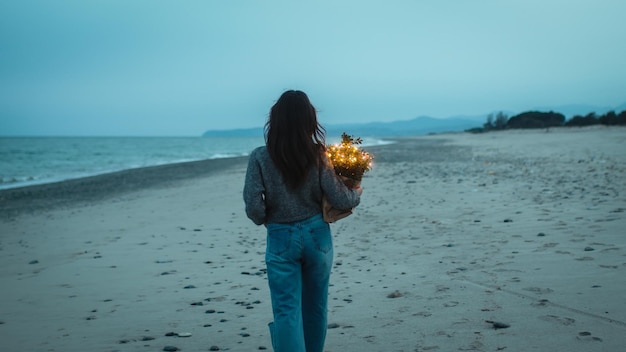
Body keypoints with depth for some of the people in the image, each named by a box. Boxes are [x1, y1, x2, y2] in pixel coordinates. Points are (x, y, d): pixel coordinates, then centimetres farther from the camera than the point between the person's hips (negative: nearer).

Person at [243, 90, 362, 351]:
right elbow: (340, 200, -6)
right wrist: (358, 193, 15)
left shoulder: (260, 157, -11)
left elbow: (253, 206, -15)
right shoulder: (317, 156, -7)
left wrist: (265, 220, 6)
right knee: (315, 307, 18)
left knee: (287, 311, 0)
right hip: (316, 235, 2)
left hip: (281, 239, -2)